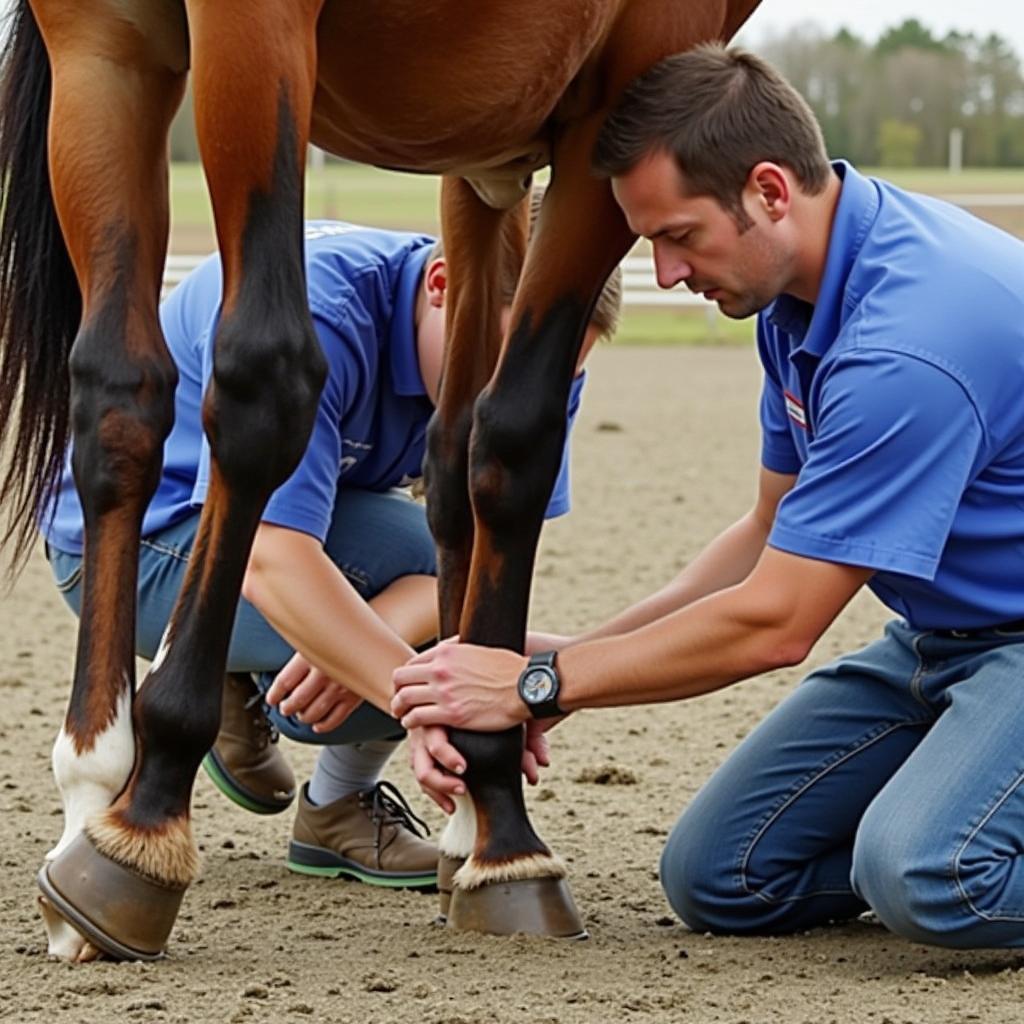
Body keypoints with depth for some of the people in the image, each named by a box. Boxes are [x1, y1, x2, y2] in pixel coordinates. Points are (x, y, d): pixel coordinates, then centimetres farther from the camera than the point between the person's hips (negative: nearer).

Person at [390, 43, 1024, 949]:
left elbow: (772, 625, -25)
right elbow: (775, 534, 13)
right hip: (938, 635, 9)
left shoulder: (909, 339, -30)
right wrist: (569, 656, 5)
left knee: (924, 879, -35)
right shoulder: (798, 300, 2)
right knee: (719, 878, 0)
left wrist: (540, 684, -16)